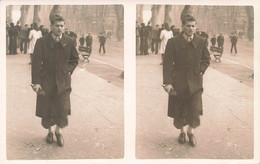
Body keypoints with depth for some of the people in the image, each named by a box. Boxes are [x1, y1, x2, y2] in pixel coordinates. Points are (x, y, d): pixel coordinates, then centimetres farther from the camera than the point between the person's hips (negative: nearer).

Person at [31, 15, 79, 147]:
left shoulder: (69, 42, 0)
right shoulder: (42, 42, -7)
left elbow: (75, 59, 16)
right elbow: (36, 63, -9)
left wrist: (69, 70, 1)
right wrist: (36, 82, -15)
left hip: (63, 81, 1)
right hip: (46, 81, -1)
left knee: (63, 110, -5)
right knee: (46, 111, 8)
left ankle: (58, 131, 23)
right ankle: (49, 131, 34)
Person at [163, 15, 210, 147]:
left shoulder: (201, 42, 0)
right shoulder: (173, 42, -8)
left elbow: (206, 59, 16)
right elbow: (167, 63, -9)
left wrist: (201, 70, 0)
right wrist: (168, 82, -17)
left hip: (195, 81, 1)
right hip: (178, 81, -1)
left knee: (195, 109, -5)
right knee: (178, 110, 9)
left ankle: (190, 131, 22)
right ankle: (182, 131, 34)